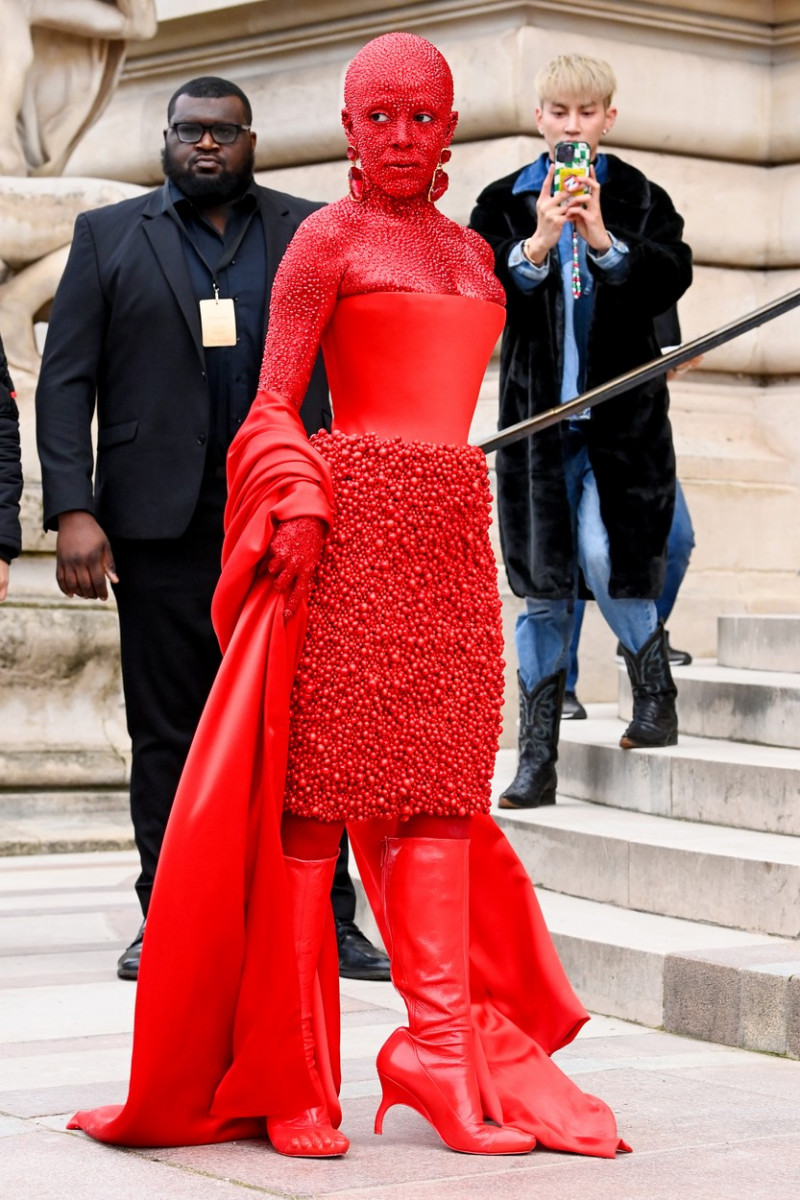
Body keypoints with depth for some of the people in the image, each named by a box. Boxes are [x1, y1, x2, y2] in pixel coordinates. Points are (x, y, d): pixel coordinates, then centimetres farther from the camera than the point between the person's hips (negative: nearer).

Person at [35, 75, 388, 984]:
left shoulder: (311, 235, 11)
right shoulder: (108, 237, 10)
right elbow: (65, 383, 4)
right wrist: (72, 510, -7)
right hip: (163, 531, 0)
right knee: (167, 736, 5)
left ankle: (327, 919, 4)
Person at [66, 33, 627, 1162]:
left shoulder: (469, 251, 20)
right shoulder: (327, 239, 2)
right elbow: (274, 403, -4)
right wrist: (296, 503, -19)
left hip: (453, 534, 6)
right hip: (351, 523, -6)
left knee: (437, 783, 2)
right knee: (319, 777, -6)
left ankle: (450, 1051, 1)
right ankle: (284, 1074, -2)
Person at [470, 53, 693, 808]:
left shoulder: (640, 200, 3)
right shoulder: (502, 203, 5)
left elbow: (672, 278, -10)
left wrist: (604, 241, -24)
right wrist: (536, 246, -24)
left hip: (620, 413, -2)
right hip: (537, 416, 2)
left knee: (606, 559, -16)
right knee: (542, 590, 4)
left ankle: (655, 697, 12)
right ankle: (537, 761, 10)